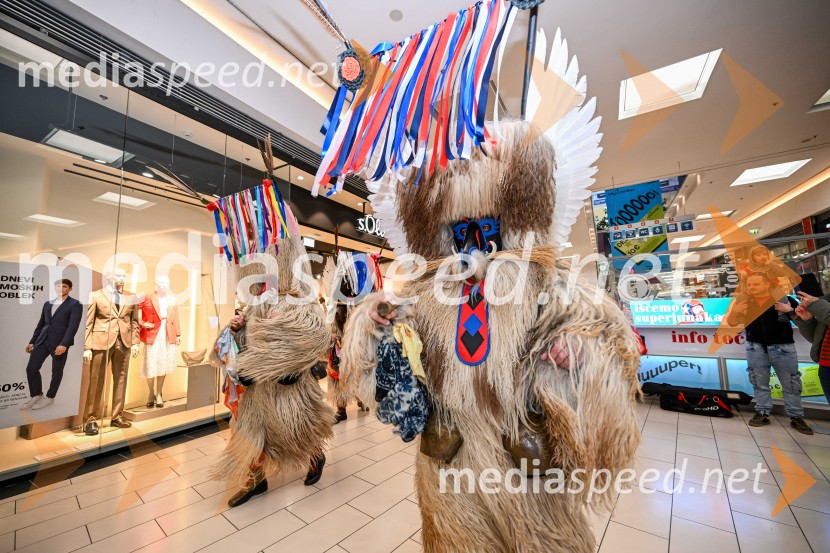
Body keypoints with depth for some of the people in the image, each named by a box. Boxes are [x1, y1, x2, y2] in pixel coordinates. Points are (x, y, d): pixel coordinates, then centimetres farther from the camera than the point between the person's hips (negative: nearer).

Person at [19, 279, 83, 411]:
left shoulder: (75, 304, -6)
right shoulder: (48, 304, 15)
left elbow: (73, 326, -14)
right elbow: (41, 324, 21)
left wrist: (64, 344, -21)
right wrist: (32, 341, 16)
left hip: (60, 343, -6)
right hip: (42, 341, 6)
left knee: (56, 372, 5)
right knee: (31, 368, 4)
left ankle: (50, 397, 21)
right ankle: (36, 396, 21)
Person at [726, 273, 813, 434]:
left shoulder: (784, 299, -2)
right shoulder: (743, 301, 1)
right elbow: (732, 323, 4)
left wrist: (790, 310, -18)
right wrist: (733, 312, -16)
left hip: (782, 347, -1)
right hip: (755, 347, 1)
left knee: (791, 384, 6)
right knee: (760, 383, 8)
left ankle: (796, 417, 18)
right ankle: (762, 414, 15)